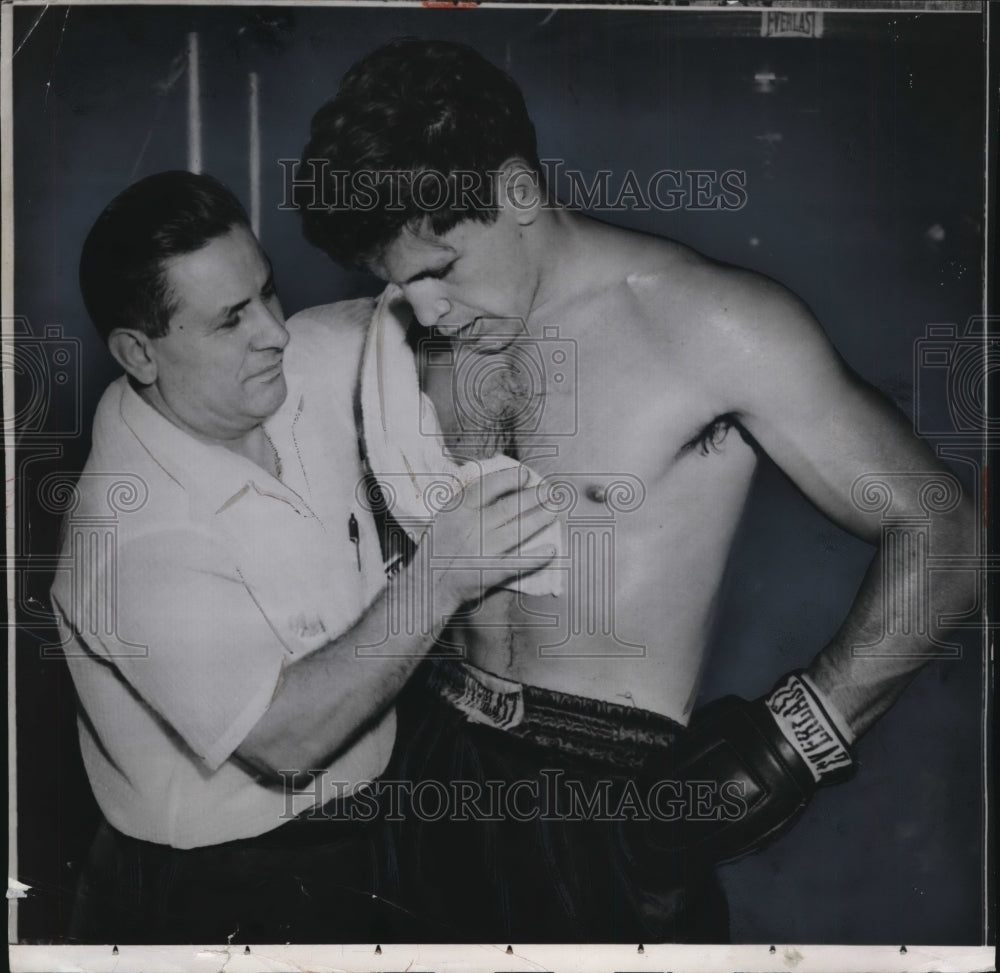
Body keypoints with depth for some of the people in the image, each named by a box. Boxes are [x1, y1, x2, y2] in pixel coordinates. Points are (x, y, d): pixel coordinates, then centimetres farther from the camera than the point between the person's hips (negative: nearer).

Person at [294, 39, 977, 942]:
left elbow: (941, 534, -14)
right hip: (441, 748, 5)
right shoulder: (437, 337, 1)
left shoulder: (714, 324, -17)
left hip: (615, 789, -5)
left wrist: (797, 732, -18)